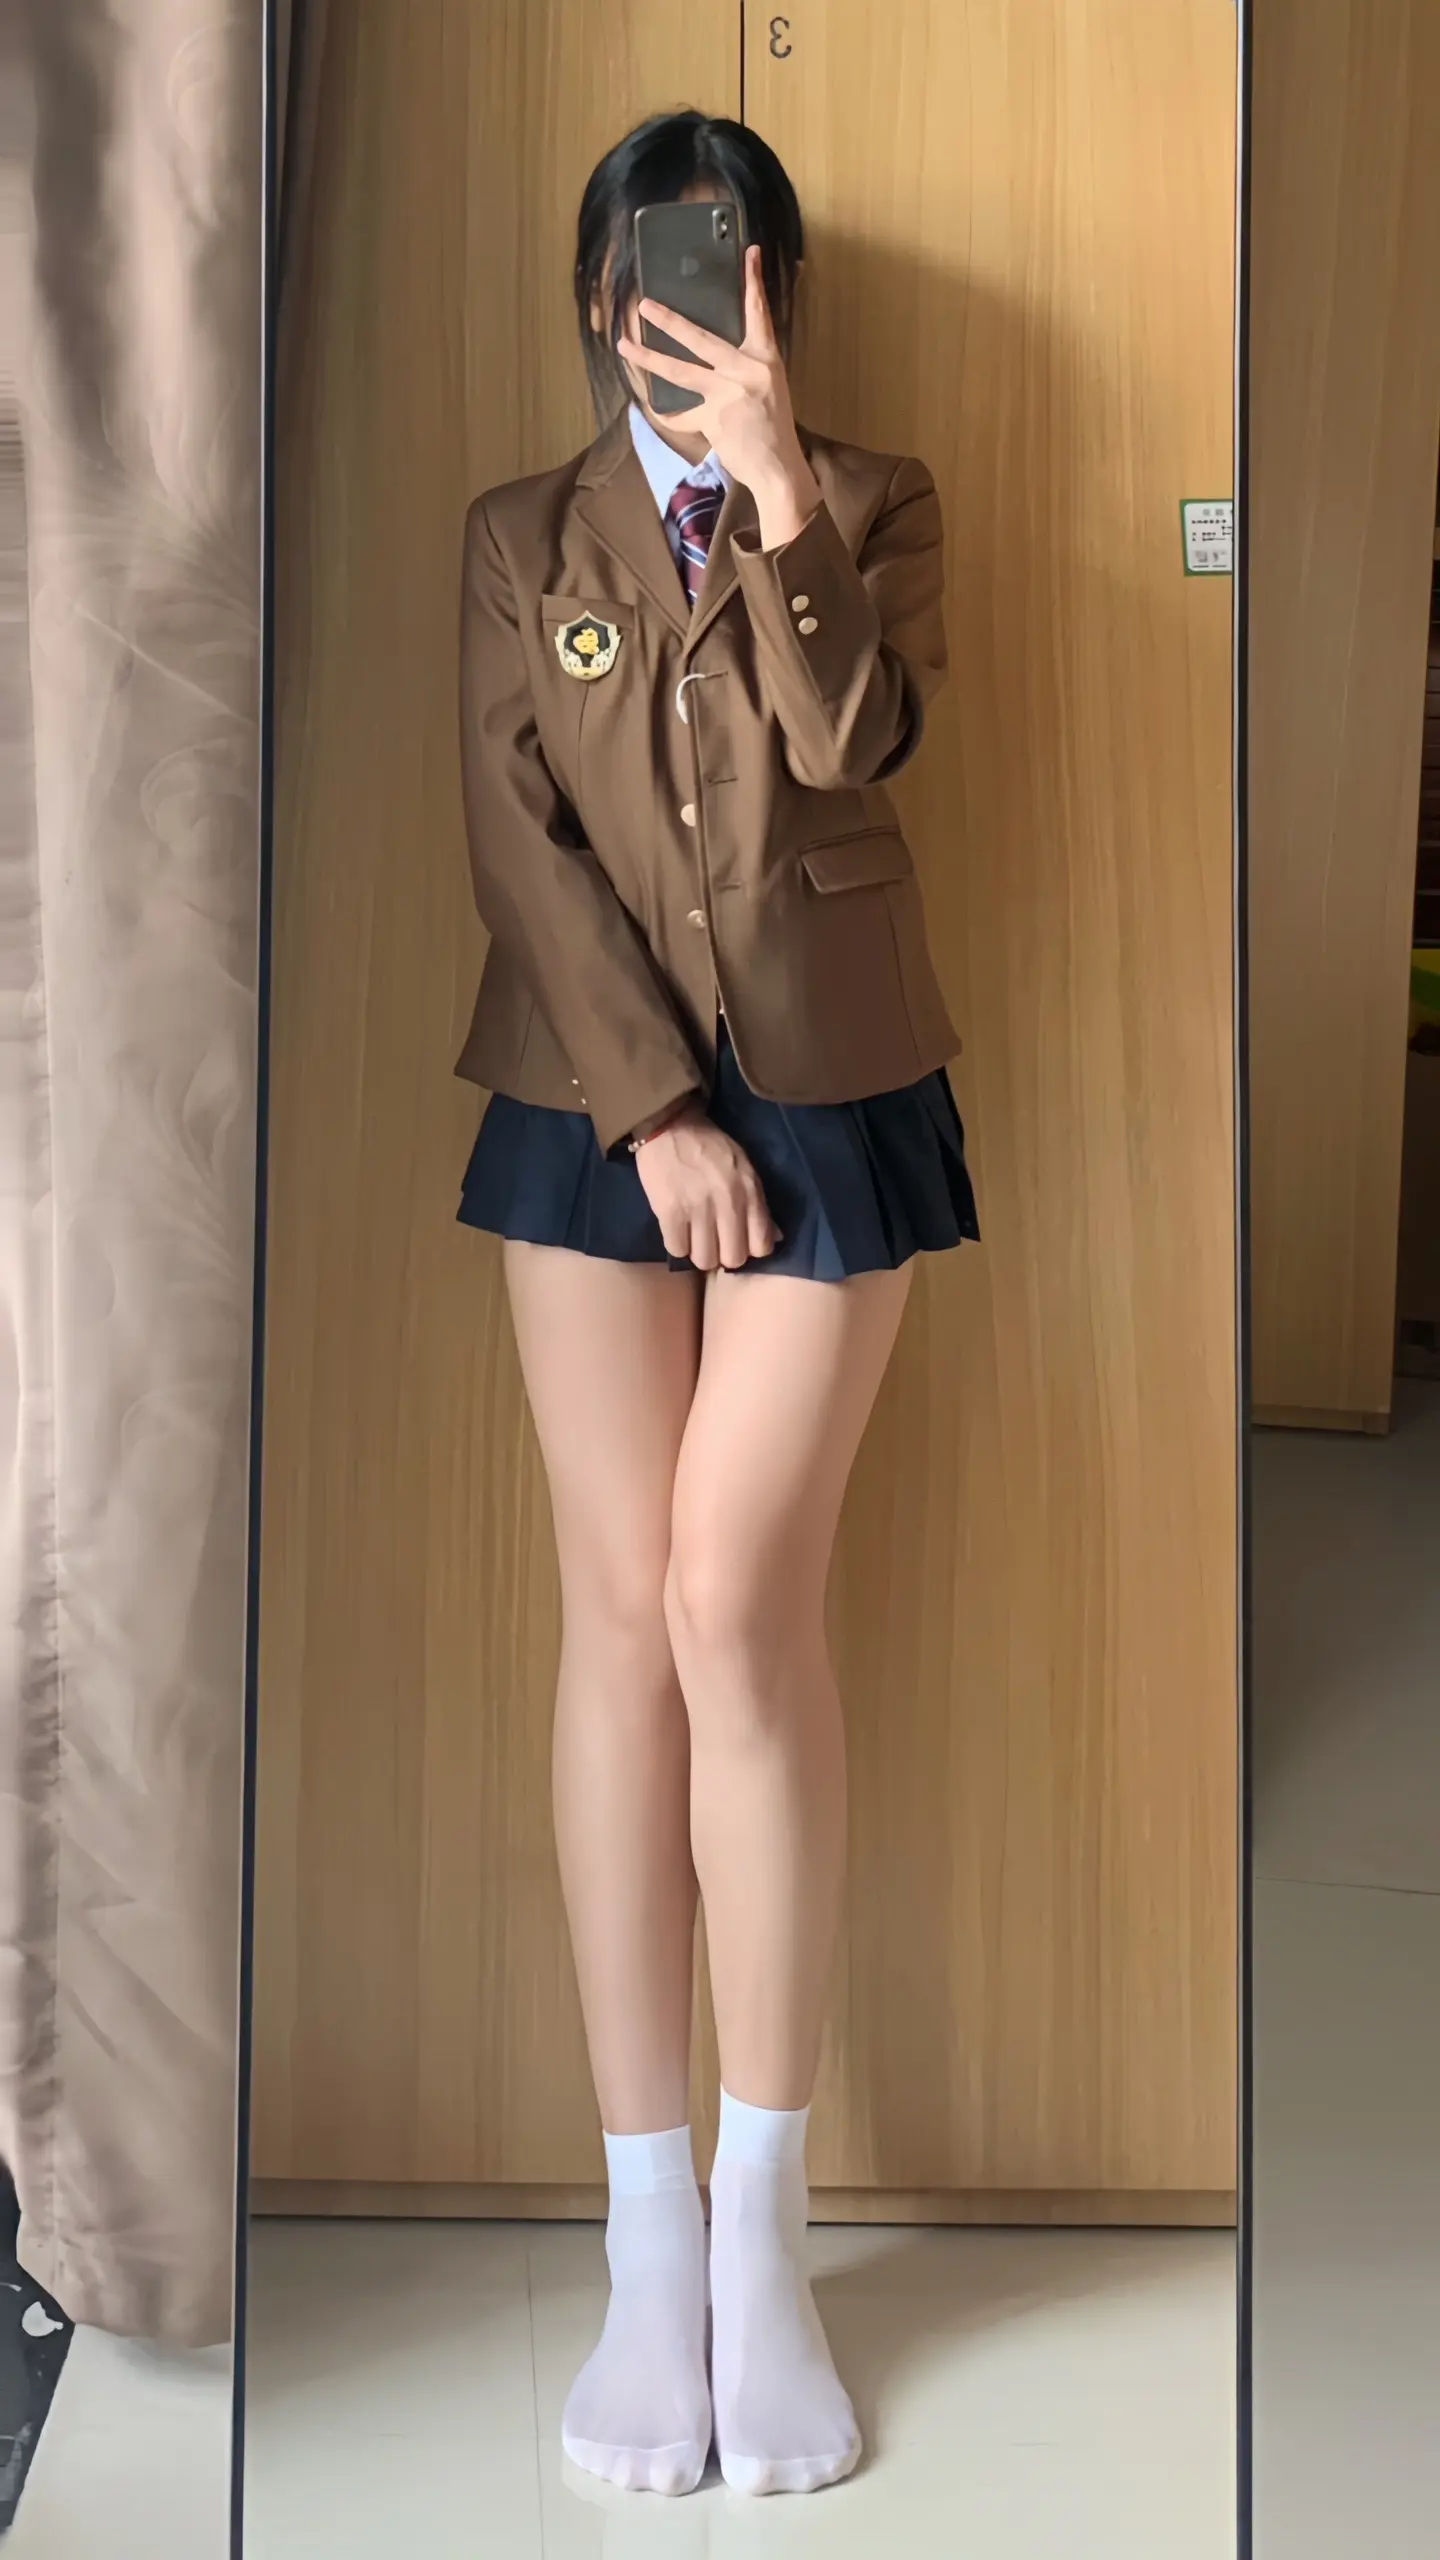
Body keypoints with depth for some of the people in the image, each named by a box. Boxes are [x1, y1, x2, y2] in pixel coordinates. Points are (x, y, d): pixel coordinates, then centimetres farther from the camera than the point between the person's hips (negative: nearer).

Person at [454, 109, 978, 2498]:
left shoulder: (874, 502, 7)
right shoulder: (523, 536, 9)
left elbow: (853, 745, -11)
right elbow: (521, 844, -1)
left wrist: (776, 485, -18)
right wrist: (655, 1111, -9)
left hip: (831, 1106, -1)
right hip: (594, 1109, 1)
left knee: (740, 1604, -10)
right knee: (622, 1614, -3)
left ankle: (763, 2222, 3)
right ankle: (649, 2233, 6)